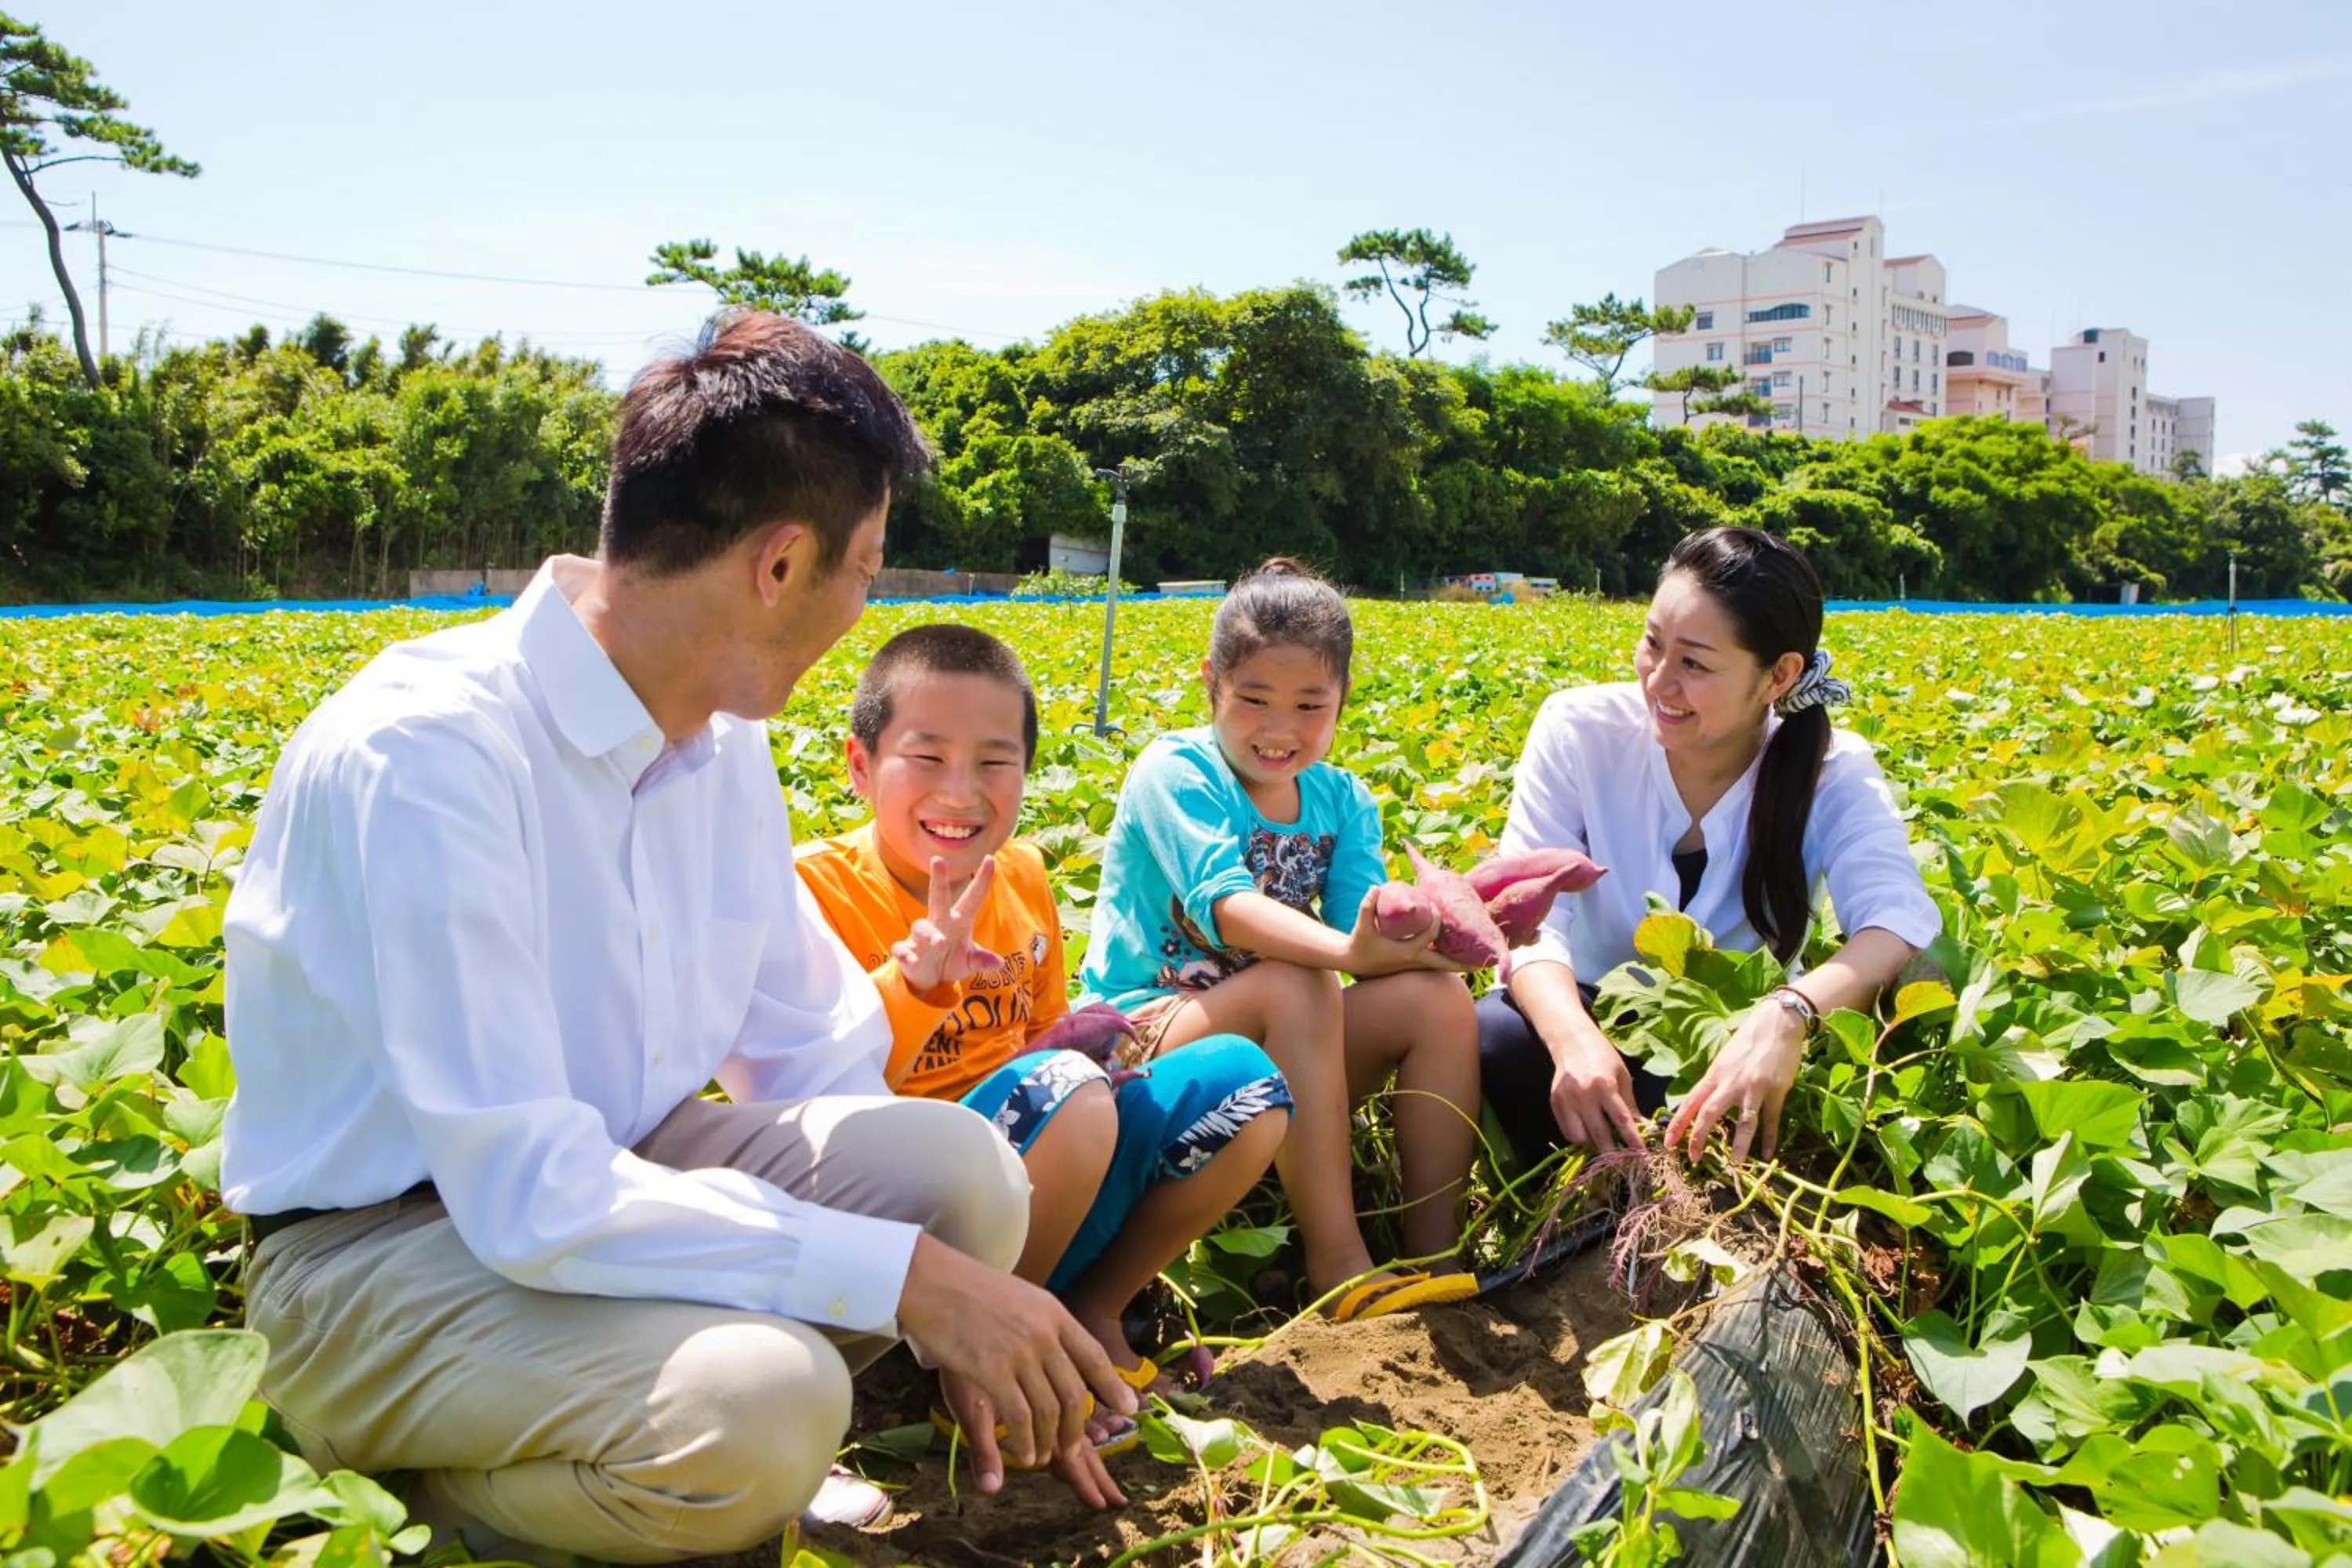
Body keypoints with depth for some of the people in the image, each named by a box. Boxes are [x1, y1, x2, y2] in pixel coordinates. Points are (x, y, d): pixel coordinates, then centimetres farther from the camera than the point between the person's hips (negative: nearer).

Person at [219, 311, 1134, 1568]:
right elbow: (529, 1193, -30)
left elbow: (816, 1049, 6)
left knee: (958, 1164, -18)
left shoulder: (722, 740, -1)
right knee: (757, 1408, -33)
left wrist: (969, 1318, -3)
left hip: (614, 1174, 7)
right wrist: (909, 1277, -27)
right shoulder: (424, 753, -25)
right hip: (384, 1244, -6)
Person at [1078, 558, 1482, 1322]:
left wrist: (1415, 931, -34)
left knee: (1439, 996, -16)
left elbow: (1363, 926, -9)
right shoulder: (1176, 772, -12)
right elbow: (1224, 904, -29)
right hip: (1144, 1042, -5)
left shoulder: (1343, 800, 6)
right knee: (1295, 987, -34)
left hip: (1279, 1059, 6)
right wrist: (1345, 950, -46)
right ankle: (1337, 1262, -30)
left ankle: (1436, 1252, -14)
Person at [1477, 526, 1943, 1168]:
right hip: (1594, 1024, -1)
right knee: (1496, 1035, -35)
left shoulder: (1832, 773, -11)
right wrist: (1573, 1035, -42)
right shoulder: (1578, 730, -11)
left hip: (1738, 1053, 1)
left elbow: (1902, 924, -28)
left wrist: (1789, 1012, -51)